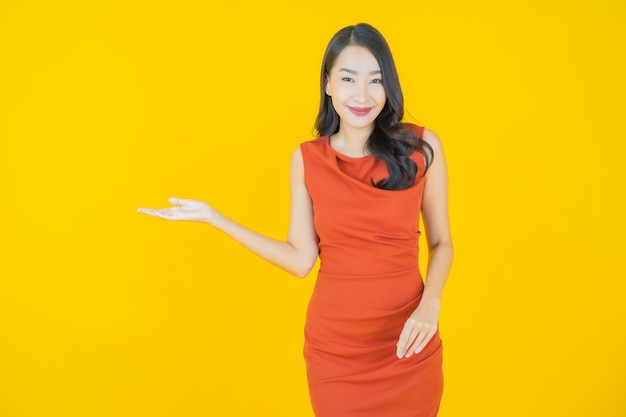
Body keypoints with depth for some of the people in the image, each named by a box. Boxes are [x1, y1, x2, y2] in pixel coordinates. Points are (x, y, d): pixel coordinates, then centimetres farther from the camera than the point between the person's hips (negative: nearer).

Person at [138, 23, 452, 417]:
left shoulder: (421, 147, -7)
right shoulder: (307, 159, -4)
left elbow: (442, 243, 1)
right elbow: (301, 259, -3)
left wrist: (430, 305, -16)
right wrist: (213, 217, -3)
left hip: (408, 344, 0)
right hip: (335, 346, 1)